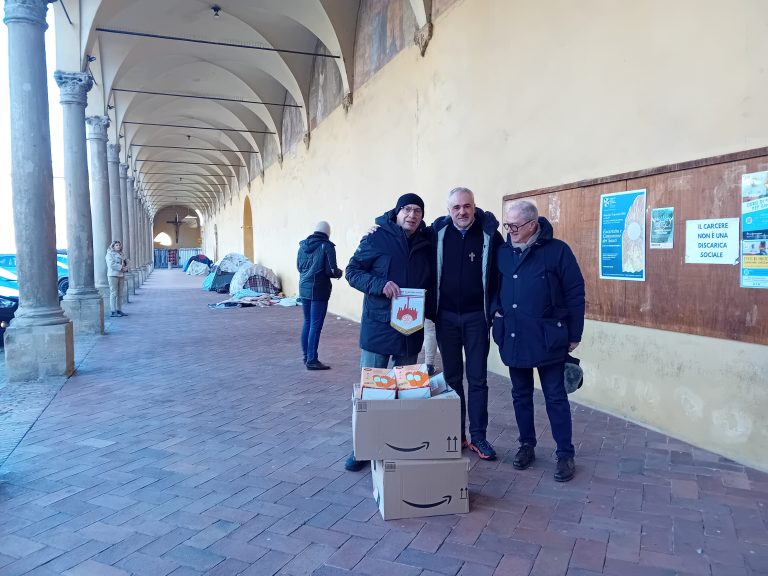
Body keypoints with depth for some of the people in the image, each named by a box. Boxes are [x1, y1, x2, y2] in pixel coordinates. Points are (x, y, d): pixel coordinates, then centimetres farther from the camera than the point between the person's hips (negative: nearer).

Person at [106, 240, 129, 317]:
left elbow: (126, 262, 19)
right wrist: (121, 267, -19)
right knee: (114, 293, -7)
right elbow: (111, 264, -15)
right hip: (113, 275, -7)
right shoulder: (110, 254, -3)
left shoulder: (121, 254, 19)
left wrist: (126, 268, -3)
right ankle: (113, 311, -7)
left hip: (121, 275, 7)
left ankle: (118, 310, 15)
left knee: (120, 294, 8)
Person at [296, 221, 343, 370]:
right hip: (319, 290, -7)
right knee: (315, 325, -2)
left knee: (307, 323, 16)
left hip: (304, 288, 7)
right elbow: (331, 271, -15)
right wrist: (339, 273, 6)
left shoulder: (303, 245, 7)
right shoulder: (326, 246, -12)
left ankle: (306, 356, 23)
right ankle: (312, 360, 2)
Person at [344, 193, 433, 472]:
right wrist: (380, 284, -19)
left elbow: (431, 282, 15)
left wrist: (427, 310, -2)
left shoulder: (426, 245, 6)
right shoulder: (376, 240, -4)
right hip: (378, 326, -3)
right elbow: (352, 271, -4)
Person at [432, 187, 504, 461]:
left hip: (476, 316, -1)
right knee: (452, 377, 11)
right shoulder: (438, 231, -3)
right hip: (446, 316, 2)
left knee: (478, 379, 6)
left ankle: (478, 437, 15)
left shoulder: (489, 233, -6)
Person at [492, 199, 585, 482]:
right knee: (521, 395, 14)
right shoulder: (503, 252, 5)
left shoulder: (557, 250, -8)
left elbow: (575, 293, -5)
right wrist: (495, 308, -1)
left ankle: (565, 453, 17)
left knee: (555, 397, 4)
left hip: (547, 338, -4)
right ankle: (527, 445, 30)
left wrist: (574, 334, -5)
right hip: (512, 337, 4)